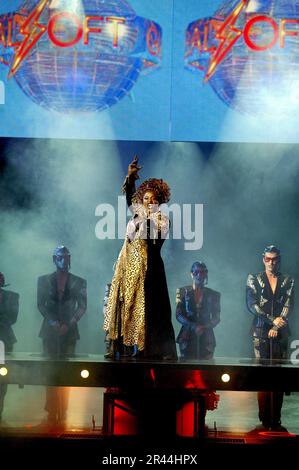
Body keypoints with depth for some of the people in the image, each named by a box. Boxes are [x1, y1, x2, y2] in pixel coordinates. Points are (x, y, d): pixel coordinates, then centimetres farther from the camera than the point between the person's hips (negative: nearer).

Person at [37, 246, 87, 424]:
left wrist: (68, 324, -9)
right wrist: (53, 322, -9)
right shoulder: (44, 280, 9)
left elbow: (83, 306, 4)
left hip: (69, 331, 0)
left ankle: (63, 413, 1)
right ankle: (52, 412, -1)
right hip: (50, 331, 0)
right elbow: (41, 304, 5)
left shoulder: (79, 282, 7)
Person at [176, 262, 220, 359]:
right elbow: (178, 315, 1)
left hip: (206, 338, 1)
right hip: (187, 337, -1)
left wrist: (204, 327, -12)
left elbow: (216, 318, 8)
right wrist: (193, 327, -14)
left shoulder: (213, 295, 10)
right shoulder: (183, 292, 7)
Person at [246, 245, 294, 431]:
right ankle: (265, 420, -3)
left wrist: (276, 327, -9)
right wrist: (271, 319, -9)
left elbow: (288, 305, 3)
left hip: (280, 332, 1)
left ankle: (275, 420, -1)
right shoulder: (254, 279, 9)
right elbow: (251, 304, -1)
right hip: (261, 331, -1)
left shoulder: (288, 281, 12)